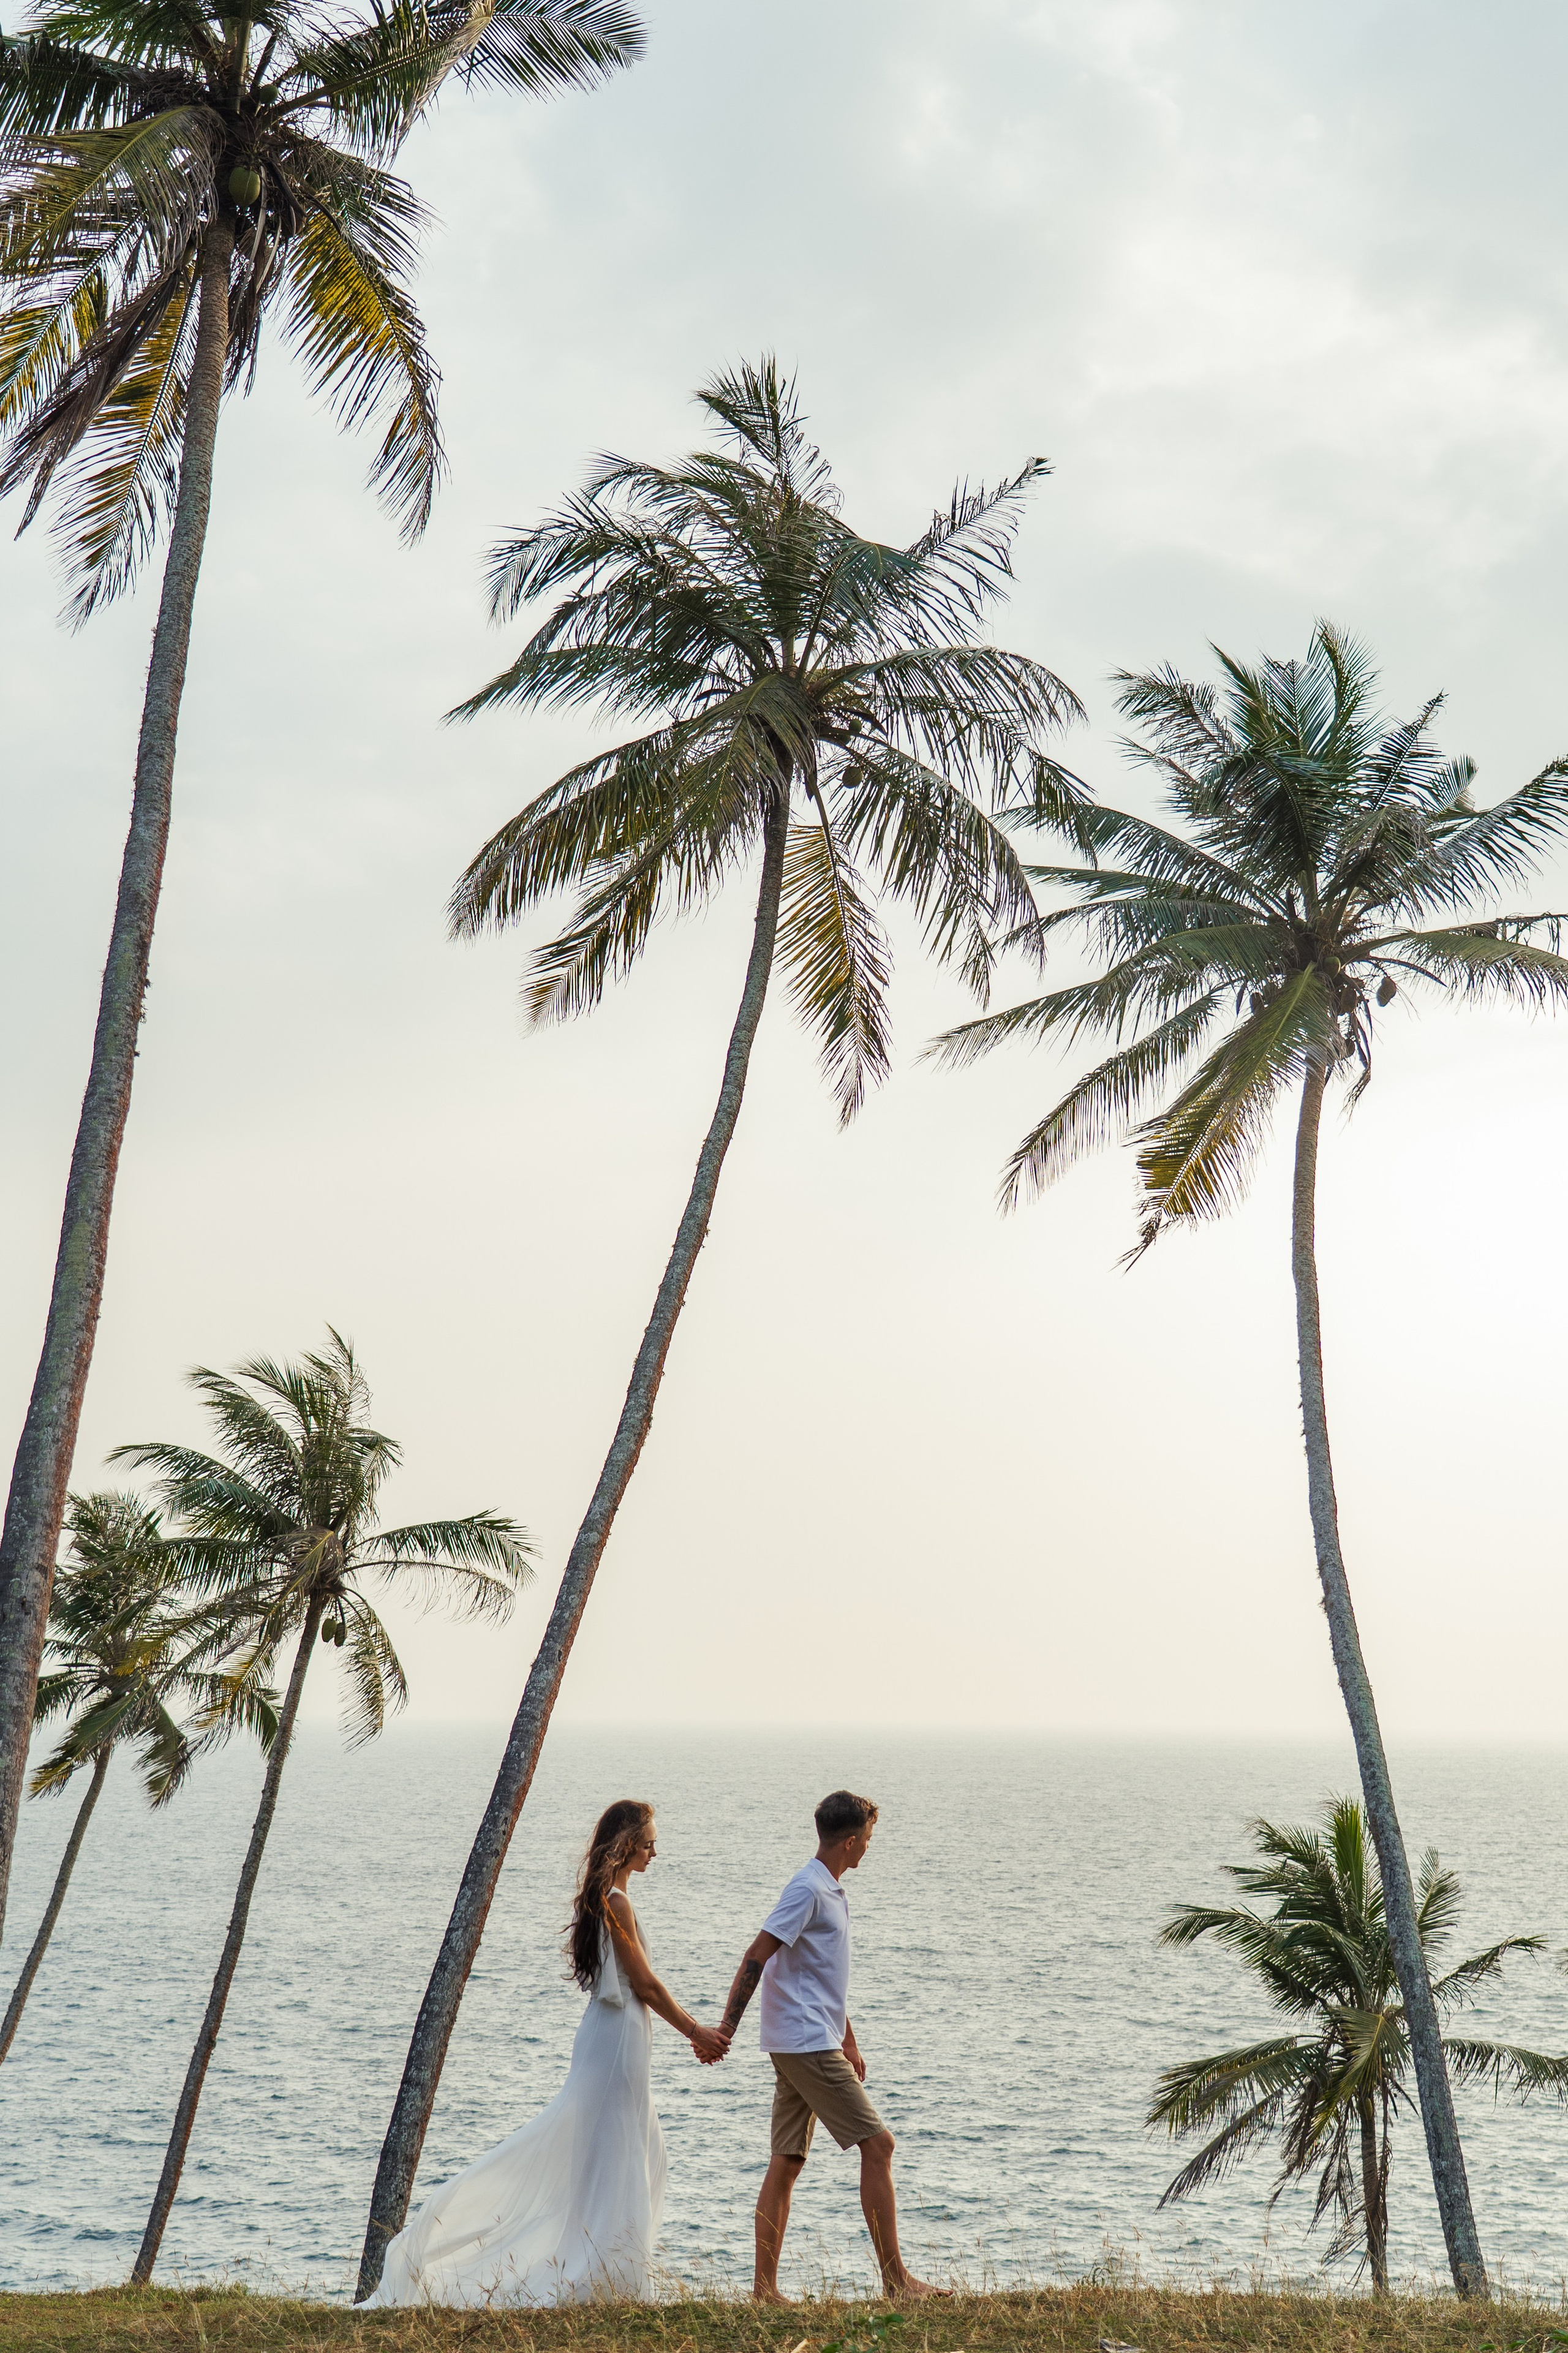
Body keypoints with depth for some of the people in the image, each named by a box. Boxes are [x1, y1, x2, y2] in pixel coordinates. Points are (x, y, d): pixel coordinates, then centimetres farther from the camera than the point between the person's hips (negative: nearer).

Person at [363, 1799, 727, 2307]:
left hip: (611, 2032, 10)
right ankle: (596, 2279, 2)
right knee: (614, 2158, -3)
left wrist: (693, 2029, 17)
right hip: (618, 2036, -10)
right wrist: (694, 2031, -4)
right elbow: (646, 1984, -15)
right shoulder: (616, 1902, -17)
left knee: (642, 2147, 15)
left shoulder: (601, 1897, 12)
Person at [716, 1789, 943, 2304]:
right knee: (877, 2144, -8)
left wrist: (850, 2044, 26)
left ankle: (764, 2287, 8)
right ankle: (895, 2276, -5)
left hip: (807, 2045, 10)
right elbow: (756, 1957, -17)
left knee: (787, 2162, 7)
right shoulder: (807, 1889, -13)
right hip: (807, 2044, -10)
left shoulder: (831, 1892, 17)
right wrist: (727, 2027, -19)